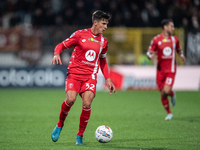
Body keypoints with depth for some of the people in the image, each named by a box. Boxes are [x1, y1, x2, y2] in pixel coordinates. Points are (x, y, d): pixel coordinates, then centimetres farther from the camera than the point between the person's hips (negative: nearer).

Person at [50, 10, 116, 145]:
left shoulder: (104, 42, 13)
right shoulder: (80, 34, 0)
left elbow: (103, 61, 26)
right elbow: (62, 45, 6)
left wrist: (108, 79, 20)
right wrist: (57, 54, -16)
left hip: (90, 77, 3)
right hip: (74, 73, -3)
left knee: (87, 104, -17)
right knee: (70, 99, -25)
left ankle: (80, 136, 2)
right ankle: (60, 125, 3)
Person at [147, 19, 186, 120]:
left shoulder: (174, 39, 5)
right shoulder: (156, 40, -3)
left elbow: (179, 50, 22)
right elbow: (149, 52, 1)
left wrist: (181, 55, 0)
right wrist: (151, 55, -22)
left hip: (171, 70, 0)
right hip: (160, 70, 0)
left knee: (166, 91, -19)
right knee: (162, 94, 2)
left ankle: (172, 94, 18)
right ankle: (169, 113, 21)